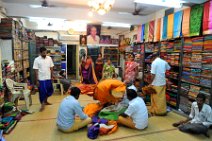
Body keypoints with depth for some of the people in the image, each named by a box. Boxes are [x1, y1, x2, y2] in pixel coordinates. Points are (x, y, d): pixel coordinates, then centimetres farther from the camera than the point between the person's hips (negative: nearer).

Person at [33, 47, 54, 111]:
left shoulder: (49, 58, 1)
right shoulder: (37, 60, -10)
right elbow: (36, 71, -9)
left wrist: (52, 76, 7)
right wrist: (37, 80, -11)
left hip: (48, 78, 5)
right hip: (41, 79, -4)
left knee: (50, 91, 15)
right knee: (42, 92, 3)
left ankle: (45, 101, 38)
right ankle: (42, 104, 21)